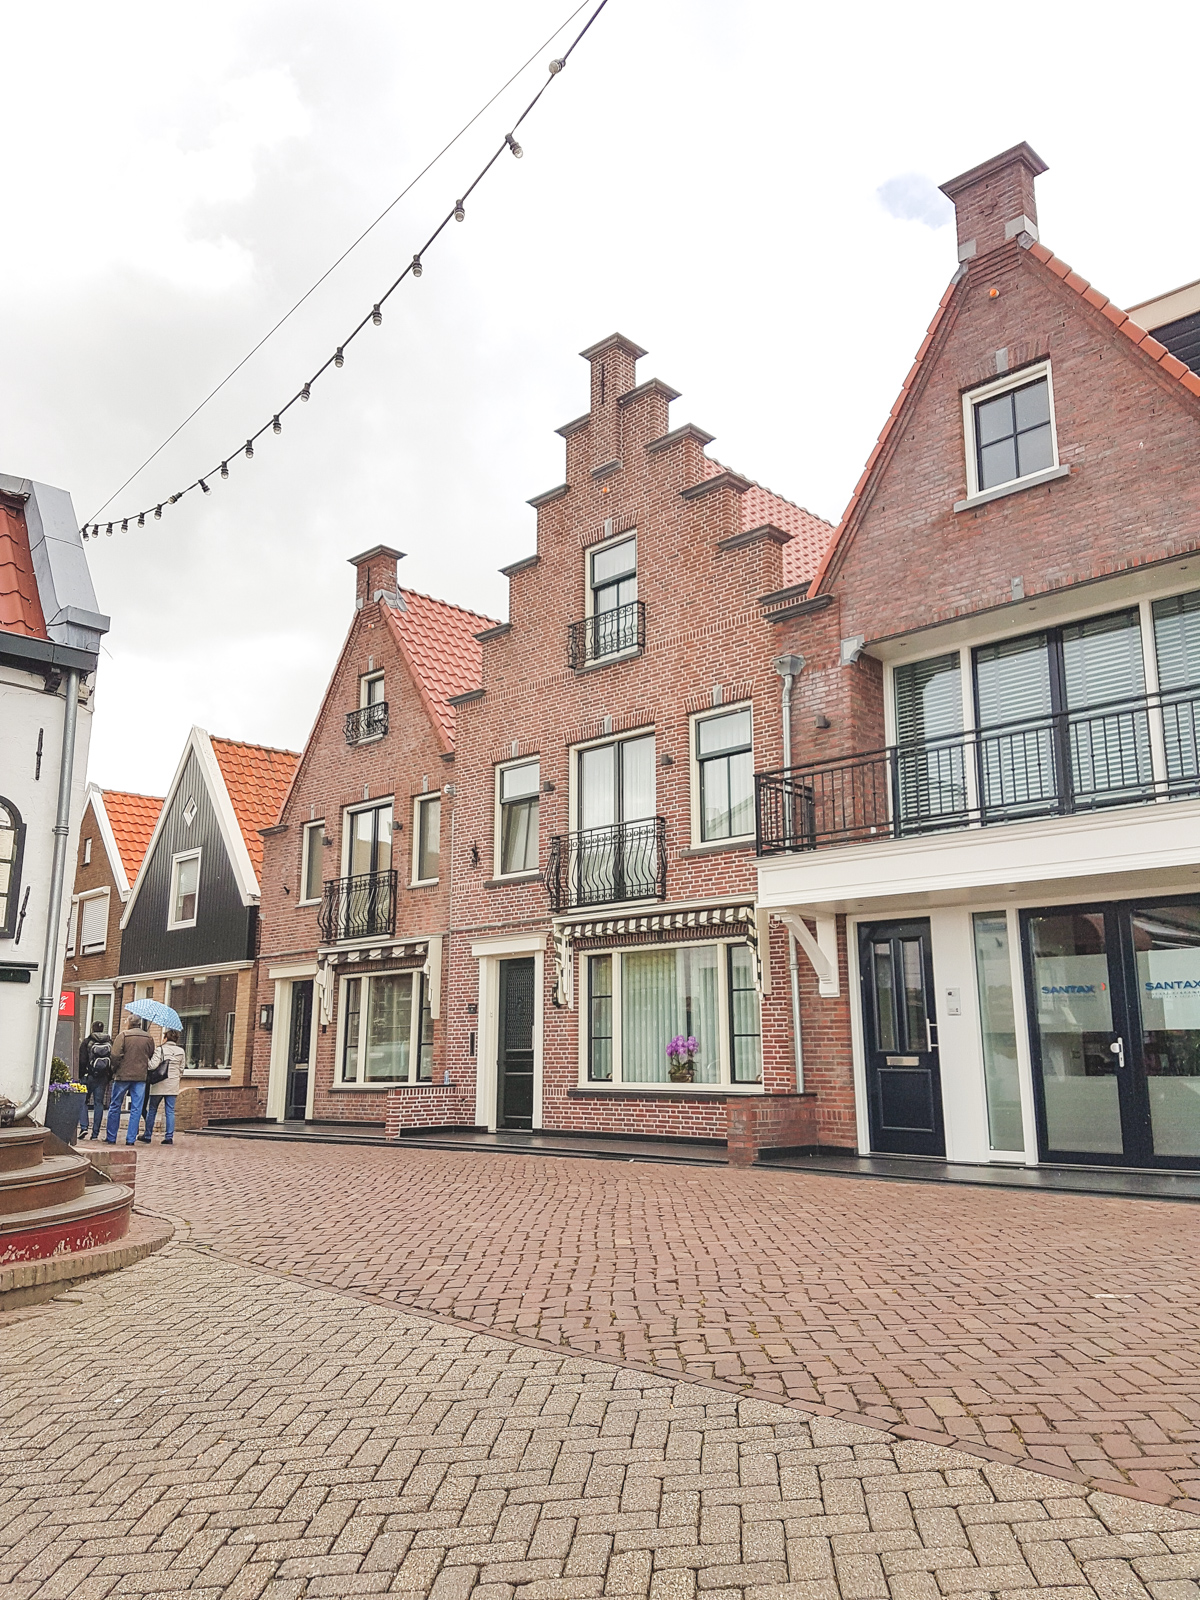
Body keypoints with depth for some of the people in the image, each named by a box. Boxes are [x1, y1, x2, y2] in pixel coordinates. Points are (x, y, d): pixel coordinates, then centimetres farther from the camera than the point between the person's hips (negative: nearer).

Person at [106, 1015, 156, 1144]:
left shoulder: (123, 1035, -6)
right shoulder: (148, 1038, 5)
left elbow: (115, 1055, -12)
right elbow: (151, 1057, 9)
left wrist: (114, 1069, 1)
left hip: (123, 1075, -2)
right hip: (141, 1076, 2)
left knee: (115, 1107, 11)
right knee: (136, 1108, 4)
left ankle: (111, 1137, 16)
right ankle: (130, 1139, 2)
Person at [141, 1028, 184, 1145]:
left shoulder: (160, 1050, -9)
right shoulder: (181, 1051, 4)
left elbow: (152, 1065, -18)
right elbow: (181, 1068, 9)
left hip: (159, 1085, -3)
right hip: (173, 1085, 3)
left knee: (152, 1110, 9)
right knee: (170, 1111, 5)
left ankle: (147, 1136, 17)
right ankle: (169, 1137, 0)